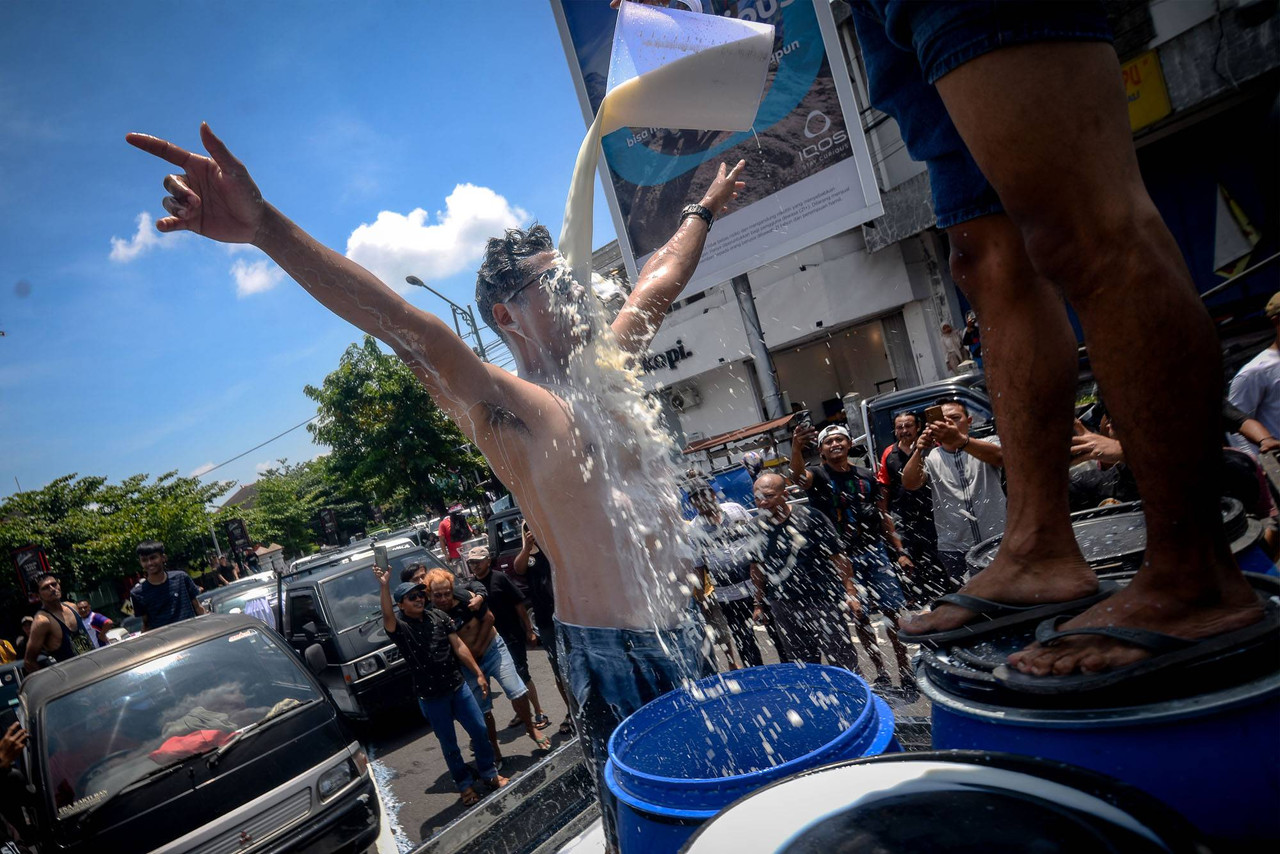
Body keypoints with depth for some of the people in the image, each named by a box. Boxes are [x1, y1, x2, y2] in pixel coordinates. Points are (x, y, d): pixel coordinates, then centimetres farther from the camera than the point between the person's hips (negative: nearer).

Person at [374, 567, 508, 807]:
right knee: (449, 744, 8)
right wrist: (384, 586, -49)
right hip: (431, 697, -3)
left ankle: (489, 773, 29)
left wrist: (478, 674, 2)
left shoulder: (439, 617, 0)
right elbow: (387, 616, -34)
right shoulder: (400, 627, -10)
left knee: (480, 730, 8)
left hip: (458, 686, 3)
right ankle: (465, 785, 28)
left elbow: (459, 647, 3)